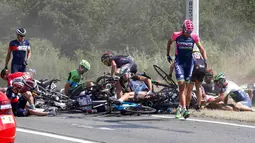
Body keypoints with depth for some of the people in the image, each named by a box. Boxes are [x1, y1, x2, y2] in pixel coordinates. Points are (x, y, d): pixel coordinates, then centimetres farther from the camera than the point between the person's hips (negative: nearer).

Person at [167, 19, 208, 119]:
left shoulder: (194, 37, -6)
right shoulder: (176, 35, -8)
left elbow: (201, 49, -5)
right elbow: (169, 43, 12)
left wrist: (205, 60, -20)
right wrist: (168, 55, 15)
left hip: (189, 61, 2)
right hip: (179, 61, -2)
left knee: (185, 85, 8)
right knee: (181, 84, -16)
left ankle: (180, 107, 24)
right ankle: (183, 109, -21)